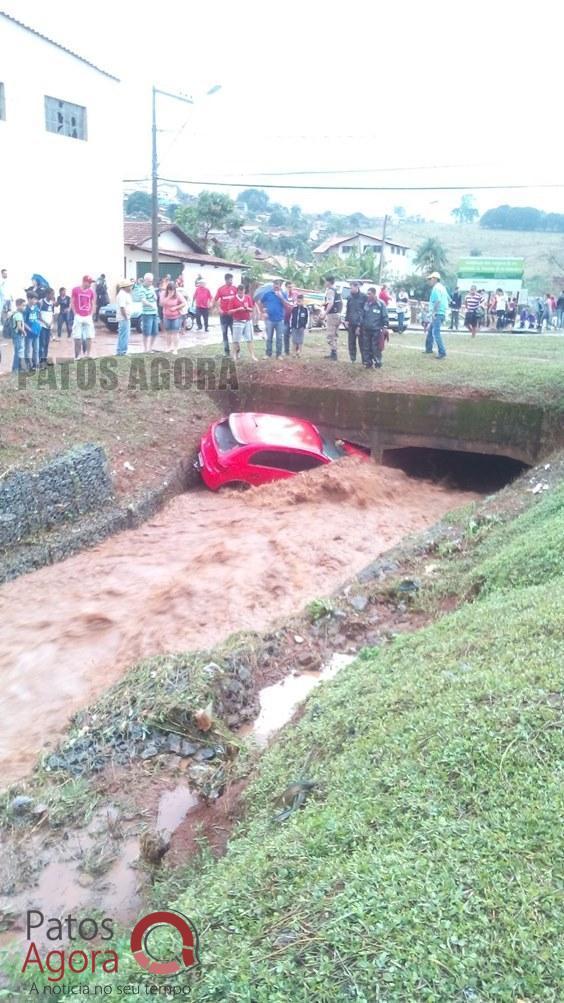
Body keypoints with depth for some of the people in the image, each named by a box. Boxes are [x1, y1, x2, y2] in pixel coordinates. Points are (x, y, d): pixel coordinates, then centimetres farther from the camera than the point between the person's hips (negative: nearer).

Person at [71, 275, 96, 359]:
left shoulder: (91, 291, 5)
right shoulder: (75, 290, -3)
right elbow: (72, 303, 1)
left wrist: (91, 314, 3)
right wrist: (75, 314, -5)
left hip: (88, 317, 3)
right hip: (78, 317, -3)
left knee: (89, 336, 1)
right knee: (77, 337, 0)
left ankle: (88, 354, 9)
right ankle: (77, 355, 7)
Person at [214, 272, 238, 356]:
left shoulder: (235, 288, -1)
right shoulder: (221, 289, -1)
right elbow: (215, 300, 5)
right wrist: (219, 309, -4)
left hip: (233, 314, -1)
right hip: (224, 314, 1)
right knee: (225, 333, 7)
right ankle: (226, 350, 14)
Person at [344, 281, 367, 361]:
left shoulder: (363, 297, -4)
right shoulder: (350, 297, 11)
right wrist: (346, 320, 7)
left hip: (360, 323, -5)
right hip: (351, 324, 5)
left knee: (361, 342, -3)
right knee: (351, 342, 7)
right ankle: (352, 359, 16)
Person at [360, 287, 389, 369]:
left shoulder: (381, 304, -5)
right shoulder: (366, 303, 10)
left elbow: (385, 316, -3)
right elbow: (362, 315, 17)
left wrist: (385, 327, -9)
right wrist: (360, 325, 14)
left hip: (376, 330, -5)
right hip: (366, 329, 5)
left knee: (376, 348, -3)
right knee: (366, 348, 7)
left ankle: (377, 363, 6)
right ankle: (367, 363, 17)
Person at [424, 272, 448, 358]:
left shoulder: (436, 288, -12)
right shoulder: (442, 287, 17)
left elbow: (438, 301, -24)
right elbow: (448, 299, 21)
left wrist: (433, 312, -20)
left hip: (437, 313, -10)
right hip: (442, 312, 10)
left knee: (436, 333, -12)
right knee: (430, 330, 20)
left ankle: (442, 353, -15)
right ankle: (428, 349, 27)